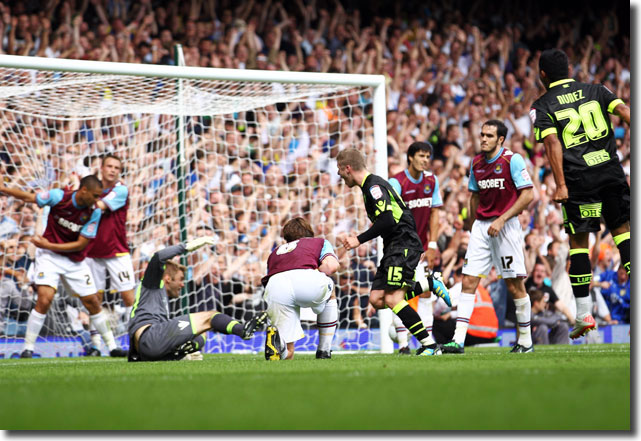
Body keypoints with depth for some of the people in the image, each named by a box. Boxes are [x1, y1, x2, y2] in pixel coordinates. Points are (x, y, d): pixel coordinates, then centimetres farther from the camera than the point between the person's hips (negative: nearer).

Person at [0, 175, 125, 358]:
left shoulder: (94, 212, -12)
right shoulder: (58, 196, -15)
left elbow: (81, 244, -12)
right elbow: (28, 197, -3)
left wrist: (49, 245, -17)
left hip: (75, 261, 2)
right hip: (49, 256, -2)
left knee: (92, 302, 4)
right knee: (44, 299, -18)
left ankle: (112, 346, 18)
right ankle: (28, 348, -8)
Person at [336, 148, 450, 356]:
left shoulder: (374, 186, -13)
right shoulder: (371, 185, 19)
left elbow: (387, 220, -22)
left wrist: (359, 240, -16)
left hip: (404, 245, -10)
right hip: (394, 247, 10)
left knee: (392, 299, -17)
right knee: (376, 299, 1)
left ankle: (430, 346, -16)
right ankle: (430, 284, 10)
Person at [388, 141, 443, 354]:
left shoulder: (431, 180, 3)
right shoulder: (397, 182, -14)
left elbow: (434, 213, 8)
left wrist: (432, 245, 2)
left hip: (421, 247, 5)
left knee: (425, 291, 2)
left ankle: (428, 339, 5)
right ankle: (403, 342, -5)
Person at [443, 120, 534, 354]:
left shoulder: (513, 160, -8)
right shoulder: (476, 163, 10)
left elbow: (528, 195, -11)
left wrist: (502, 220, -16)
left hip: (506, 226, -5)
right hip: (481, 226, 5)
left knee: (514, 285, -1)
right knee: (468, 281, -5)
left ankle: (525, 339, 13)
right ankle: (458, 340, -8)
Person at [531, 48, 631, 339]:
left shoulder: (542, 106, 4)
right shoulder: (596, 91, 12)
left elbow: (553, 144, -9)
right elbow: (625, 112, -2)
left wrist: (561, 185, -13)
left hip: (577, 177, -2)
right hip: (610, 171, 2)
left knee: (579, 242, 6)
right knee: (621, 228, 12)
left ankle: (583, 314, 5)